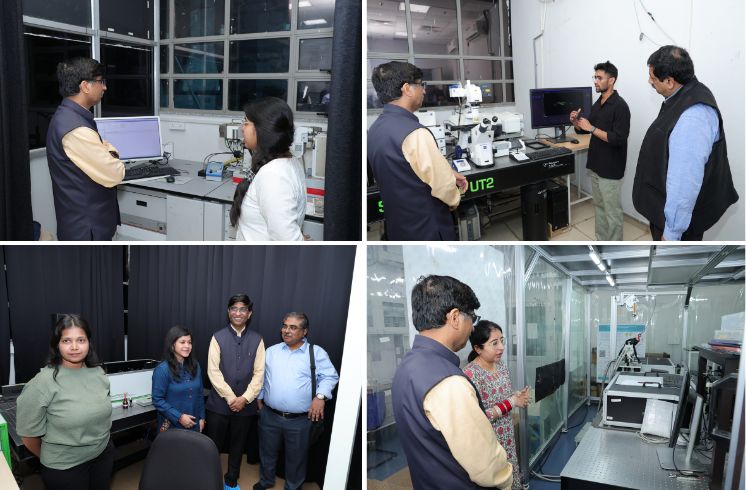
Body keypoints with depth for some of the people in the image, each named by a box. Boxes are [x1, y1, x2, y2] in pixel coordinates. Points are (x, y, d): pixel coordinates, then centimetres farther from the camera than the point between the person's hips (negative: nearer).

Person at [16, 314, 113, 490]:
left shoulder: (98, 372, -3)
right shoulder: (42, 383, -19)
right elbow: (29, 434, -12)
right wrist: (50, 459, 1)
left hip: (104, 454, 5)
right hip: (64, 468, -5)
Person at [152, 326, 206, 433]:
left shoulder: (195, 366, 4)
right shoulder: (162, 369, -13)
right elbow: (157, 400, -14)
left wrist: (202, 418, 7)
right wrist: (179, 417, -18)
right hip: (172, 426, -5)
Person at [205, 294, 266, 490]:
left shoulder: (257, 340, 0)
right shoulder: (218, 337, -4)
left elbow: (259, 373, -2)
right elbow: (213, 371, -9)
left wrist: (244, 398, -12)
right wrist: (230, 398, -15)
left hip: (245, 405, 1)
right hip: (219, 403, -1)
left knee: (238, 445, 15)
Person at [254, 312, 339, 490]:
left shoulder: (316, 353, -4)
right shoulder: (271, 351, 7)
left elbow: (330, 376, -5)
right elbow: (261, 377, 16)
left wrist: (321, 396, -17)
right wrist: (259, 398, 15)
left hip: (299, 420, -3)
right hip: (269, 416, 3)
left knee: (296, 457, 12)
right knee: (267, 452, 21)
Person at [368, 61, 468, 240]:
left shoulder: (375, 128, 1)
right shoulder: (414, 133, -26)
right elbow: (442, 184, -20)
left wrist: (449, 173, 12)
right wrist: (454, 199, 0)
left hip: (397, 225, 8)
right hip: (427, 227, -8)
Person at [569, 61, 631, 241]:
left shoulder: (620, 106, -16)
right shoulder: (598, 103, 9)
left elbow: (619, 139, -23)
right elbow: (584, 130, 16)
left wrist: (592, 128, -24)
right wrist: (576, 122, -5)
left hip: (610, 169, -8)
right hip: (595, 165, 8)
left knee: (612, 211, 0)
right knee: (599, 206, 17)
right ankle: (601, 242, 28)